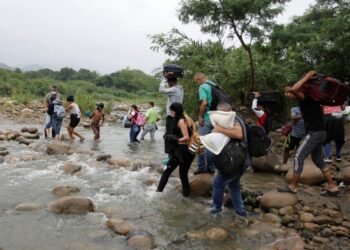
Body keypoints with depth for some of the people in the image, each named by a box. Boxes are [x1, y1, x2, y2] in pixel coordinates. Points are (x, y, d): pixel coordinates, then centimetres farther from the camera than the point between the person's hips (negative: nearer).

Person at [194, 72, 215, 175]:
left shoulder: (203, 87, -10)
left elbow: (204, 103, -21)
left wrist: (200, 116, -13)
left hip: (206, 119, -8)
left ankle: (202, 167, 6)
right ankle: (211, 166, 19)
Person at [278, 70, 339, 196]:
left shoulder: (305, 97, -13)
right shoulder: (305, 100, 13)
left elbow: (293, 89, -31)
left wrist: (307, 77, -22)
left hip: (315, 133, -10)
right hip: (318, 132, 10)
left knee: (298, 157, -6)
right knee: (318, 160, 17)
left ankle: (292, 187, 2)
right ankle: (333, 187, 21)